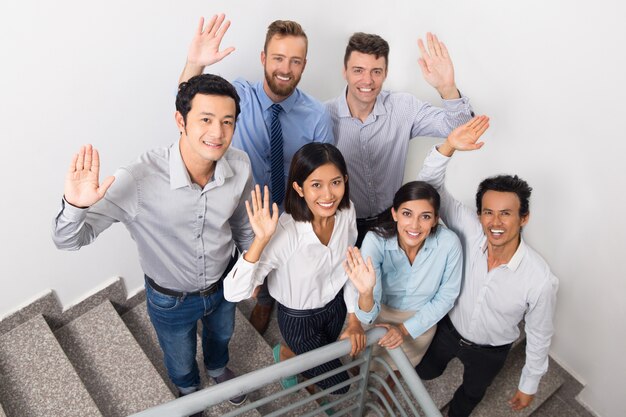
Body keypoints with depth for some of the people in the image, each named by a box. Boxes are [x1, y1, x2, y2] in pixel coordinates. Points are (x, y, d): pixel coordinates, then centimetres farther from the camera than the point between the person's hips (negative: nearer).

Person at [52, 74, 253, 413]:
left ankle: (218, 367, 72)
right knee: (181, 362, 29)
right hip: (171, 300, -2)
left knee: (221, 335, 35)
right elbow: (68, 241, -28)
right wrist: (75, 206, -51)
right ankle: (189, 389, 66)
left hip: (224, 284, 3)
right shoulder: (138, 180, -37)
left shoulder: (239, 166, -25)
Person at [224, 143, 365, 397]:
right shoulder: (284, 232, -37)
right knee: (338, 384, 15)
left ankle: (292, 353, 59)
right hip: (299, 318, -4)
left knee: (324, 358, 29)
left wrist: (354, 319, -3)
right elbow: (233, 293, -40)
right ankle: (286, 355, 39)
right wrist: (261, 240, -51)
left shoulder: (346, 211, -21)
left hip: (336, 304, 5)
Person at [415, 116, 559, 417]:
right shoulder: (470, 233, -30)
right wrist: (449, 145, -50)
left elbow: (539, 335, -17)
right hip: (448, 328, 1)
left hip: (489, 352, -1)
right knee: (425, 372, 29)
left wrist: (528, 385, -4)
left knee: (472, 392, 30)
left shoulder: (541, 281, -34)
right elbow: (430, 186, -32)